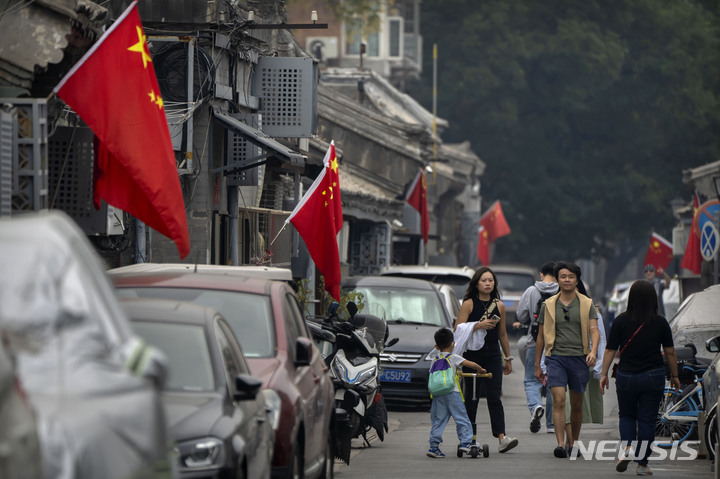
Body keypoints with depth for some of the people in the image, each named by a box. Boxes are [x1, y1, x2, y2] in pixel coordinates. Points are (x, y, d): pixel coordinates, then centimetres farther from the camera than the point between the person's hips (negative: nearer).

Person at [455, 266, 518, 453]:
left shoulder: (499, 306, 9)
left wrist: (508, 358, 19)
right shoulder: (469, 304, -2)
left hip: (492, 355, 2)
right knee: (471, 397, 2)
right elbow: (458, 330, -9)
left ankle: (501, 438, -17)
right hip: (472, 354, -2)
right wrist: (478, 325, -20)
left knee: (494, 397, -7)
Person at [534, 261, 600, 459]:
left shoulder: (587, 304, 6)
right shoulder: (549, 305, 7)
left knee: (577, 404, 9)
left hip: (579, 358, 1)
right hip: (556, 357, -1)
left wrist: (593, 351, -24)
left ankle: (574, 442, 26)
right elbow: (541, 336, 13)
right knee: (558, 400, -15)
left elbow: (594, 330, -4)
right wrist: (537, 365, 13)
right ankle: (560, 444, -21)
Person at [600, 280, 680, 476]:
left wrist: (604, 373, 3)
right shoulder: (660, 322, -4)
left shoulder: (621, 321, -6)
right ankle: (642, 463, 6)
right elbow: (670, 352, 1)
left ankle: (626, 447, -6)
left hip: (626, 377, 0)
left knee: (626, 415, 18)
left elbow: (610, 350, -5)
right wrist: (674, 375, 12)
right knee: (647, 420, 6)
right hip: (653, 377, 0)